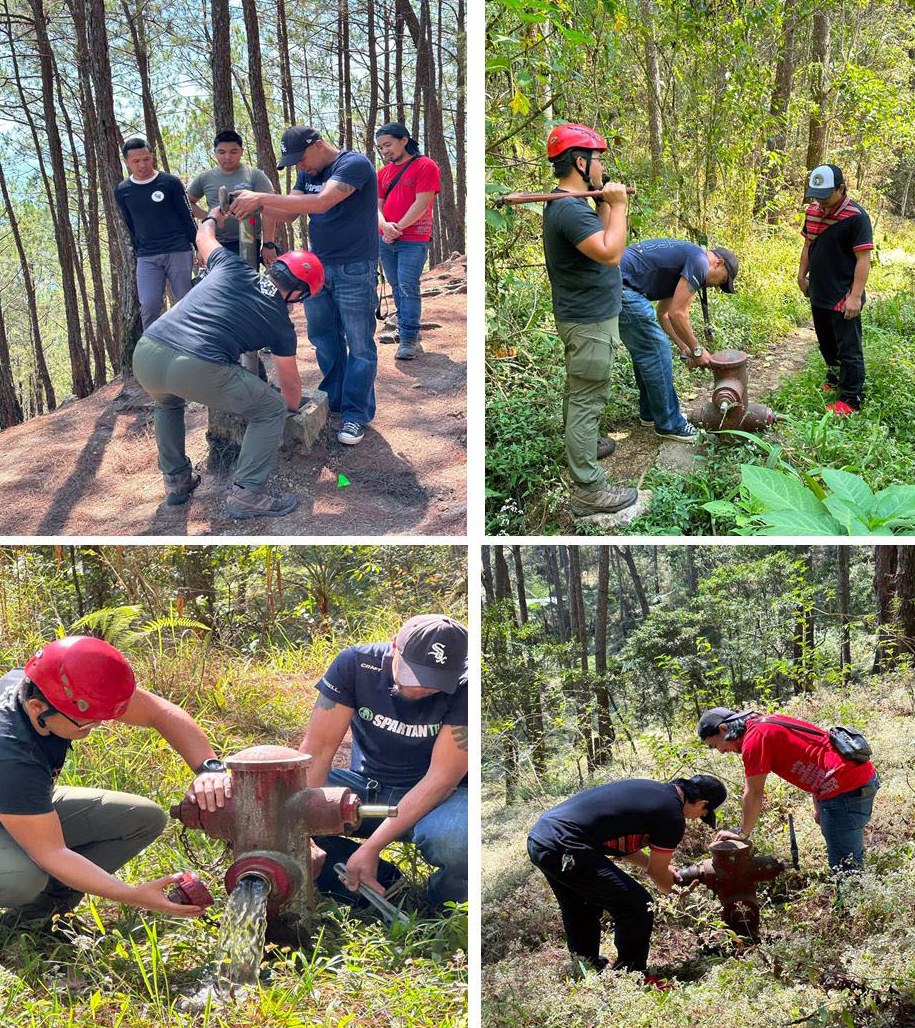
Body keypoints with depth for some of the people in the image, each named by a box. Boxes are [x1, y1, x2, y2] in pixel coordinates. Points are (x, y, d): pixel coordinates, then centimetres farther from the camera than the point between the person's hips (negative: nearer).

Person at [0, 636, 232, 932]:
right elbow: (52, 853, -37)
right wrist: (135, 896, -42)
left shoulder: (68, 686, -23)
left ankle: (32, 916, -1)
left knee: (146, 818, -6)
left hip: (37, 805, 7)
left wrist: (209, 768, -29)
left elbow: (160, 711, -14)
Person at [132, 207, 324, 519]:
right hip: (197, 369, -5)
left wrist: (213, 216, 66)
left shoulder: (232, 268, 21)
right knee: (272, 411, 15)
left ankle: (176, 481, 41)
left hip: (144, 354, 5)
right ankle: (246, 495, 10)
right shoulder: (281, 324, 15)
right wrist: (291, 408, 51)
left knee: (168, 403, 39)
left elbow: (203, 236, 44)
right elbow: (290, 386, 29)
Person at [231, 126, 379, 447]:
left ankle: (356, 414, 5)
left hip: (354, 271, -8)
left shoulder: (354, 164, -17)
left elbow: (321, 202, -30)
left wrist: (262, 198, -31)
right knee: (323, 337, 13)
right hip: (318, 267, 8)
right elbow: (289, 213, 7)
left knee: (359, 345, -1)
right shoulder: (308, 173, 10)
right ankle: (333, 399, 27)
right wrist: (253, 203, -13)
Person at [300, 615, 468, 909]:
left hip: (433, 796, -3)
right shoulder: (355, 664, -16)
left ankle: (438, 914, -3)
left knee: (456, 840, -39)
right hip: (365, 784, 3)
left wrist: (371, 848, -30)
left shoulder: (462, 687, -22)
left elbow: (441, 778, -23)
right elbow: (317, 750, -19)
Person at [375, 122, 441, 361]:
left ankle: (409, 340, -10)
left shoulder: (425, 166, -5)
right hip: (385, 240, 6)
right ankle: (407, 329, 21)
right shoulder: (384, 172, 14)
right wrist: (384, 225, -11)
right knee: (397, 287, 10)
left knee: (408, 288, -12)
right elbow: (377, 205, 10)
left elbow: (421, 204, -12)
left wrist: (398, 228, -12)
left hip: (413, 240, -6)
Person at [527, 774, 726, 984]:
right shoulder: (672, 816, -4)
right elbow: (658, 874, 10)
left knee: (580, 911, 30)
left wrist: (657, 864, 38)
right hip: (564, 850, -9)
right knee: (637, 906, 1)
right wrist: (672, 888, 31)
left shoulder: (646, 787, 20)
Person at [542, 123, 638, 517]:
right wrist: (618, 204, -23)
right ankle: (588, 490, -3)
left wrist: (605, 203, 6)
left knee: (577, 392, 26)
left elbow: (600, 237, 19)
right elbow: (611, 254, -32)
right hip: (591, 321, -11)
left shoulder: (563, 203, 9)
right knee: (587, 402, -7)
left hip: (577, 316, 11)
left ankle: (578, 446, 46)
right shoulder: (571, 209, -25)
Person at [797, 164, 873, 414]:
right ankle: (834, 381, 41)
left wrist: (855, 296, -22)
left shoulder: (855, 217, -18)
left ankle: (850, 399, 8)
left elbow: (863, 259, -18)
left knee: (848, 349, 0)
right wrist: (801, 276, 15)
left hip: (843, 298, -8)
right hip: (819, 294, 8)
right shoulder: (813, 211, 5)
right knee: (826, 343, 22)